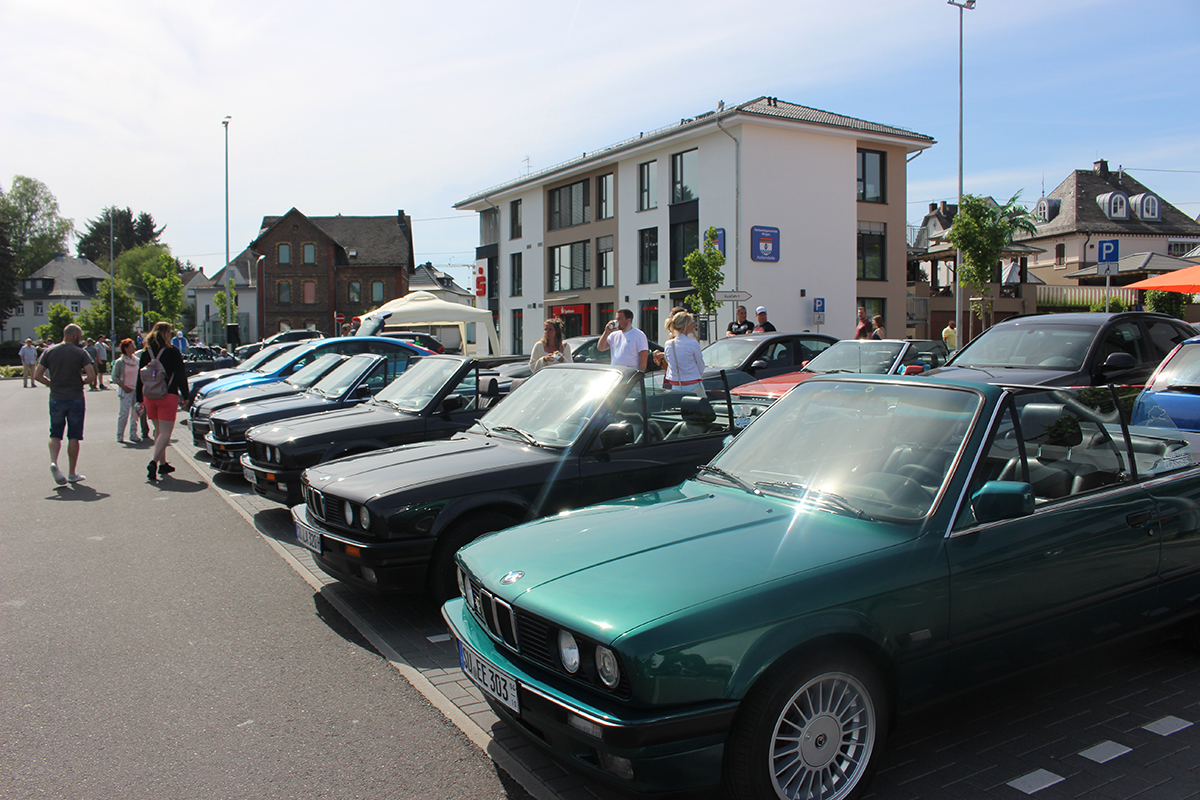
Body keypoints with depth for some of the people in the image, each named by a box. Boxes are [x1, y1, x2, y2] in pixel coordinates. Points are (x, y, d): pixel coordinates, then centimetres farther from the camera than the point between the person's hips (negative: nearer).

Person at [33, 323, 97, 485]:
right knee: (74, 436, 6)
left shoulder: (49, 352, 3)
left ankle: (53, 461, -12)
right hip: (76, 399, -2)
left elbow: (37, 375, -1)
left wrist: (52, 384, 13)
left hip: (56, 399, 2)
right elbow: (92, 376, -15)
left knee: (55, 434, 13)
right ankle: (72, 473, 10)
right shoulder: (80, 353, -6)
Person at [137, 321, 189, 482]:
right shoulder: (172, 351, -5)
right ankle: (154, 462, -22)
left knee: (158, 431, 17)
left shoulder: (146, 353, 8)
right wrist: (185, 396, 3)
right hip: (168, 396, -5)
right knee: (165, 433, -4)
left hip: (149, 396, 5)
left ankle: (163, 464, 22)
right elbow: (181, 375, -4)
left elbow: (140, 377, 11)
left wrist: (140, 400, 16)